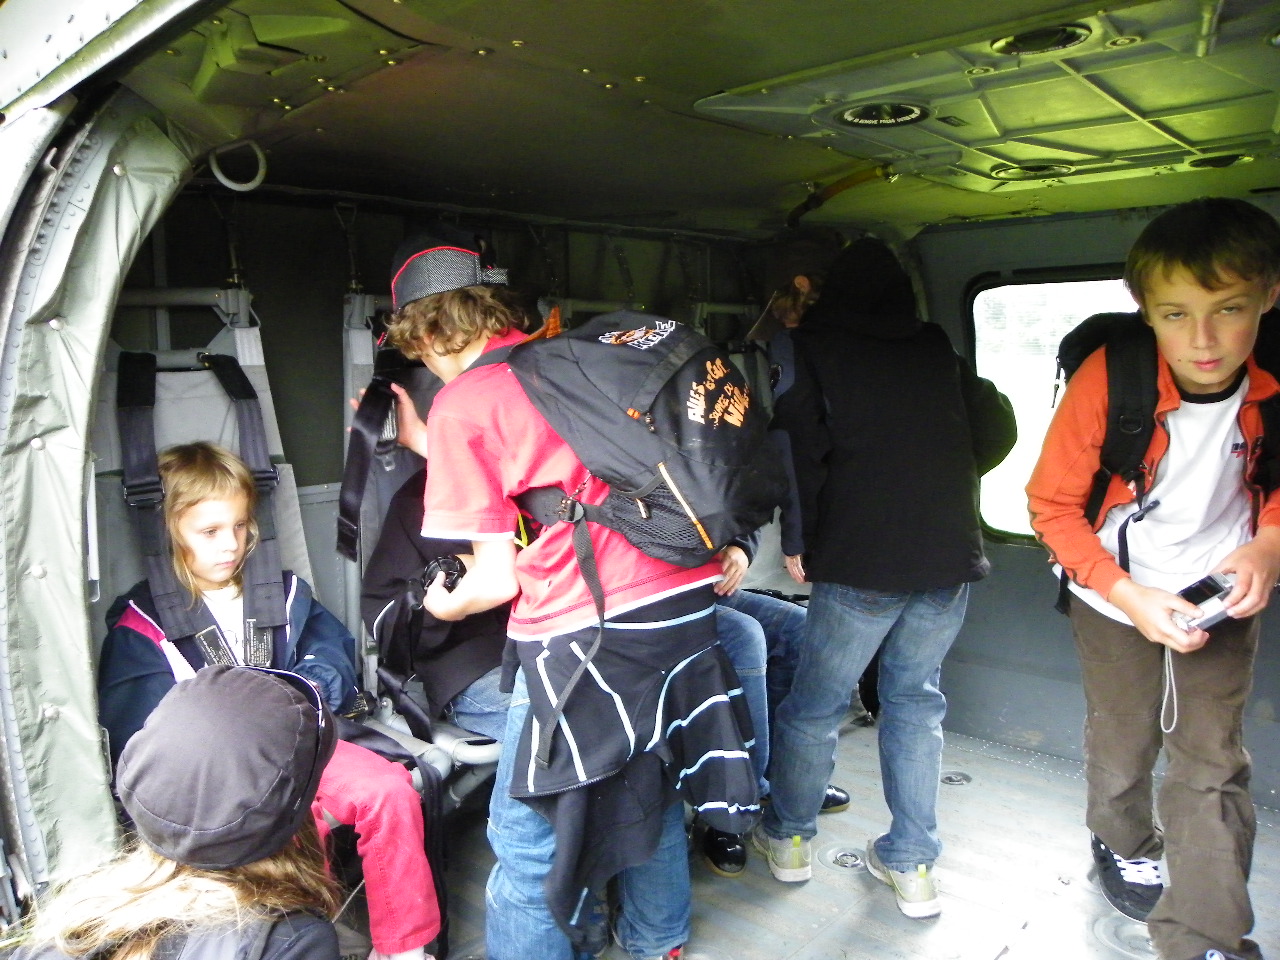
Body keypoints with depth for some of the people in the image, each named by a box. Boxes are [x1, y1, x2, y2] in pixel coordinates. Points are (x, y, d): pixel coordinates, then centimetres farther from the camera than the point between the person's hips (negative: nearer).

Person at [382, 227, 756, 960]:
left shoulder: (460, 405, -5)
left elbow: (499, 578, -5)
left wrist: (446, 604, 16)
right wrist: (429, 444, 27)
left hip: (586, 634, -8)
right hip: (684, 604, 8)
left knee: (530, 835, 10)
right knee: (649, 788, 27)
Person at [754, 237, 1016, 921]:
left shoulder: (815, 347, -1)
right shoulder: (936, 349, 10)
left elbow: (801, 447, -11)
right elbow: (997, 428, 13)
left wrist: (803, 539, 0)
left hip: (861, 561, -4)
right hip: (950, 555, 4)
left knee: (815, 703, 12)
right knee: (915, 702, 17)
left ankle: (789, 838, 28)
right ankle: (913, 864, 22)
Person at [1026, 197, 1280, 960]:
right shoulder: (1107, 378, -26)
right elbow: (1053, 504, -16)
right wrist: (1129, 596, -23)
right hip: (1117, 592, -1)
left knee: (1213, 763, 2)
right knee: (1122, 745, 15)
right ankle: (1123, 843, 46)